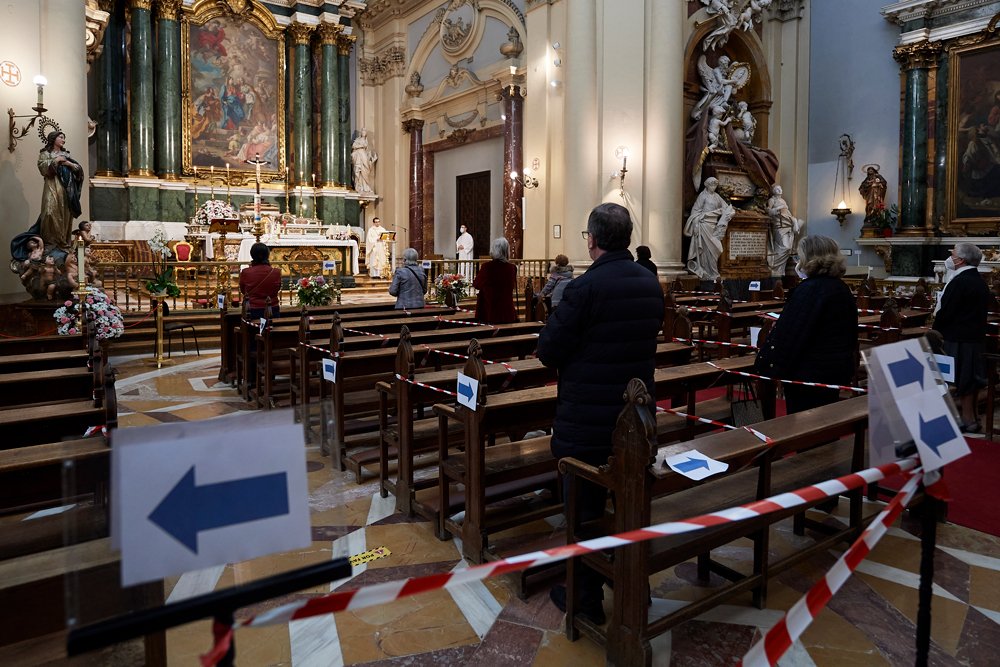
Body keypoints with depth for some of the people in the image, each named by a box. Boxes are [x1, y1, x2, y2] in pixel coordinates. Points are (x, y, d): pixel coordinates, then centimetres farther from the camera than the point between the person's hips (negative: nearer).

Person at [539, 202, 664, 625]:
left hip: (587, 419, -6)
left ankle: (587, 597, 24)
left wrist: (568, 362, 2)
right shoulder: (651, 284, 1)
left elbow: (548, 350, -17)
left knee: (584, 509, 9)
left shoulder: (585, 287, -21)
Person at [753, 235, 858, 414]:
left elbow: (787, 333, -20)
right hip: (838, 370, 9)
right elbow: (851, 333, 18)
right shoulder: (843, 289, 9)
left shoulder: (809, 289, -19)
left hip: (810, 373, -9)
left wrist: (765, 365, -11)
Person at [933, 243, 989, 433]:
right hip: (977, 337, 9)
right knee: (973, 378, 15)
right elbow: (979, 310, 17)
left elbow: (946, 312, -19)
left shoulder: (959, 282, -19)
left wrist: (936, 329, -1)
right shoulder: (980, 281, 11)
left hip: (960, 340, -9)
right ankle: (972, 416, 25)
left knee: (963, 380, -2)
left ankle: (968, 421, 4)